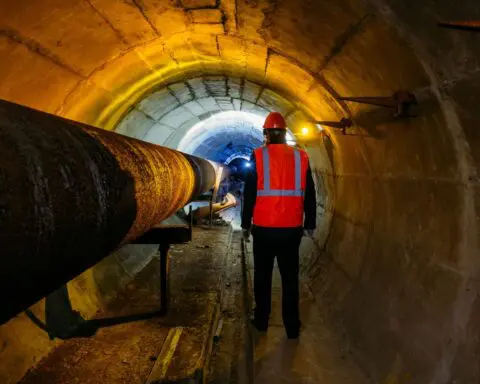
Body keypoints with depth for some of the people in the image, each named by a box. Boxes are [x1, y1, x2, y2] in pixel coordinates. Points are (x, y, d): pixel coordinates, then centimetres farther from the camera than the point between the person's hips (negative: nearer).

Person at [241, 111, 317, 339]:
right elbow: (309, 195, 5)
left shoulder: (258, 157, -5)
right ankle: (292, 326, 15)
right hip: (292, 229, 2)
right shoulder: (301, 157, 2)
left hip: (264, 228, -1)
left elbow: (249, 194, -4)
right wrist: (310, 224, 14)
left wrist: (245, 224, 5)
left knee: (262, 276, 14)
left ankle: (261, 322, 24)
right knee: (290, 277, 11)